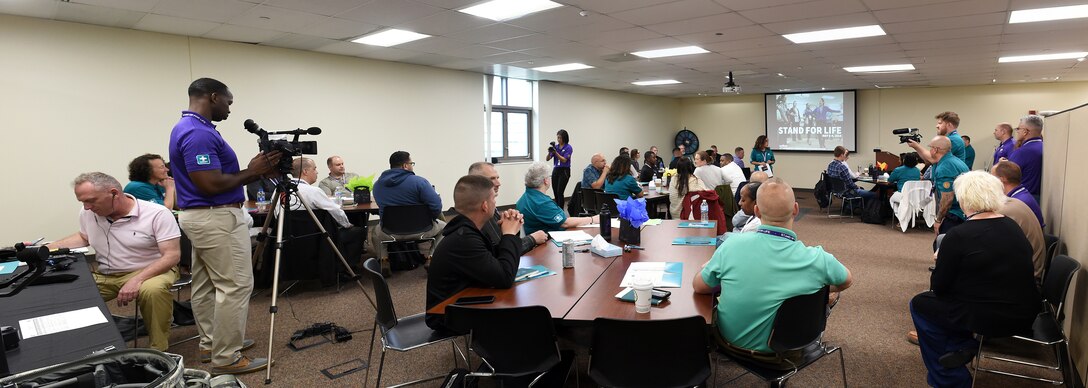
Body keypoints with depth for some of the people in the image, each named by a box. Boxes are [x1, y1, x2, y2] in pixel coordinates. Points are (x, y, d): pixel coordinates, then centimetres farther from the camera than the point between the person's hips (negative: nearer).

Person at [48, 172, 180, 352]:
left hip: (151, 271, -6)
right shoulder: (87, 214, 4)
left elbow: (172, 255, -19)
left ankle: (159, 351, -21)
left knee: (153, 290, -39)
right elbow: (83, 237, 27)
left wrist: (136, 280, -30)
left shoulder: (157, 214, -16)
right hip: (103, 276, 6)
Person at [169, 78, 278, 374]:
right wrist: (252, 172, -14)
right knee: (235, 285, -6)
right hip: (217, 218, -11)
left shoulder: (188, 128, 13)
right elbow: (211, 185, -26)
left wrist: (254, 172, 9)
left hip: (201, 216, 11)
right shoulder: (199, 133, -21)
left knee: (206, 284, 16)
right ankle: (226, 358, 0)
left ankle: (211, 343, 27)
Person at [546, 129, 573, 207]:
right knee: (555, 192, 7)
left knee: (560, 192, -12)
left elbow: (564, 160, -16)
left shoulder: (568, 148, -7)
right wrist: (550, 152, -19)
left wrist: (555, 152, -25)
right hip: (555, 171, 6)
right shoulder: (555, 147, 9)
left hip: (564, 171, -6)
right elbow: (548, 159, 2)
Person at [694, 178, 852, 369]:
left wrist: (709, 264, 12)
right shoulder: (816, 259, -22)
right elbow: (847, 281, 2)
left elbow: (699, 286, -8)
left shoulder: (732, 245, -24)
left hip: (731, 339, 0)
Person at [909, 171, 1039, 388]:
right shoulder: (1013, 226, 4)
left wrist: (942, 260, 9)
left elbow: (938, 286, -9)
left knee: (920, 304, 11)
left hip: (991, 319, -7)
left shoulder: (959, 236, -18)